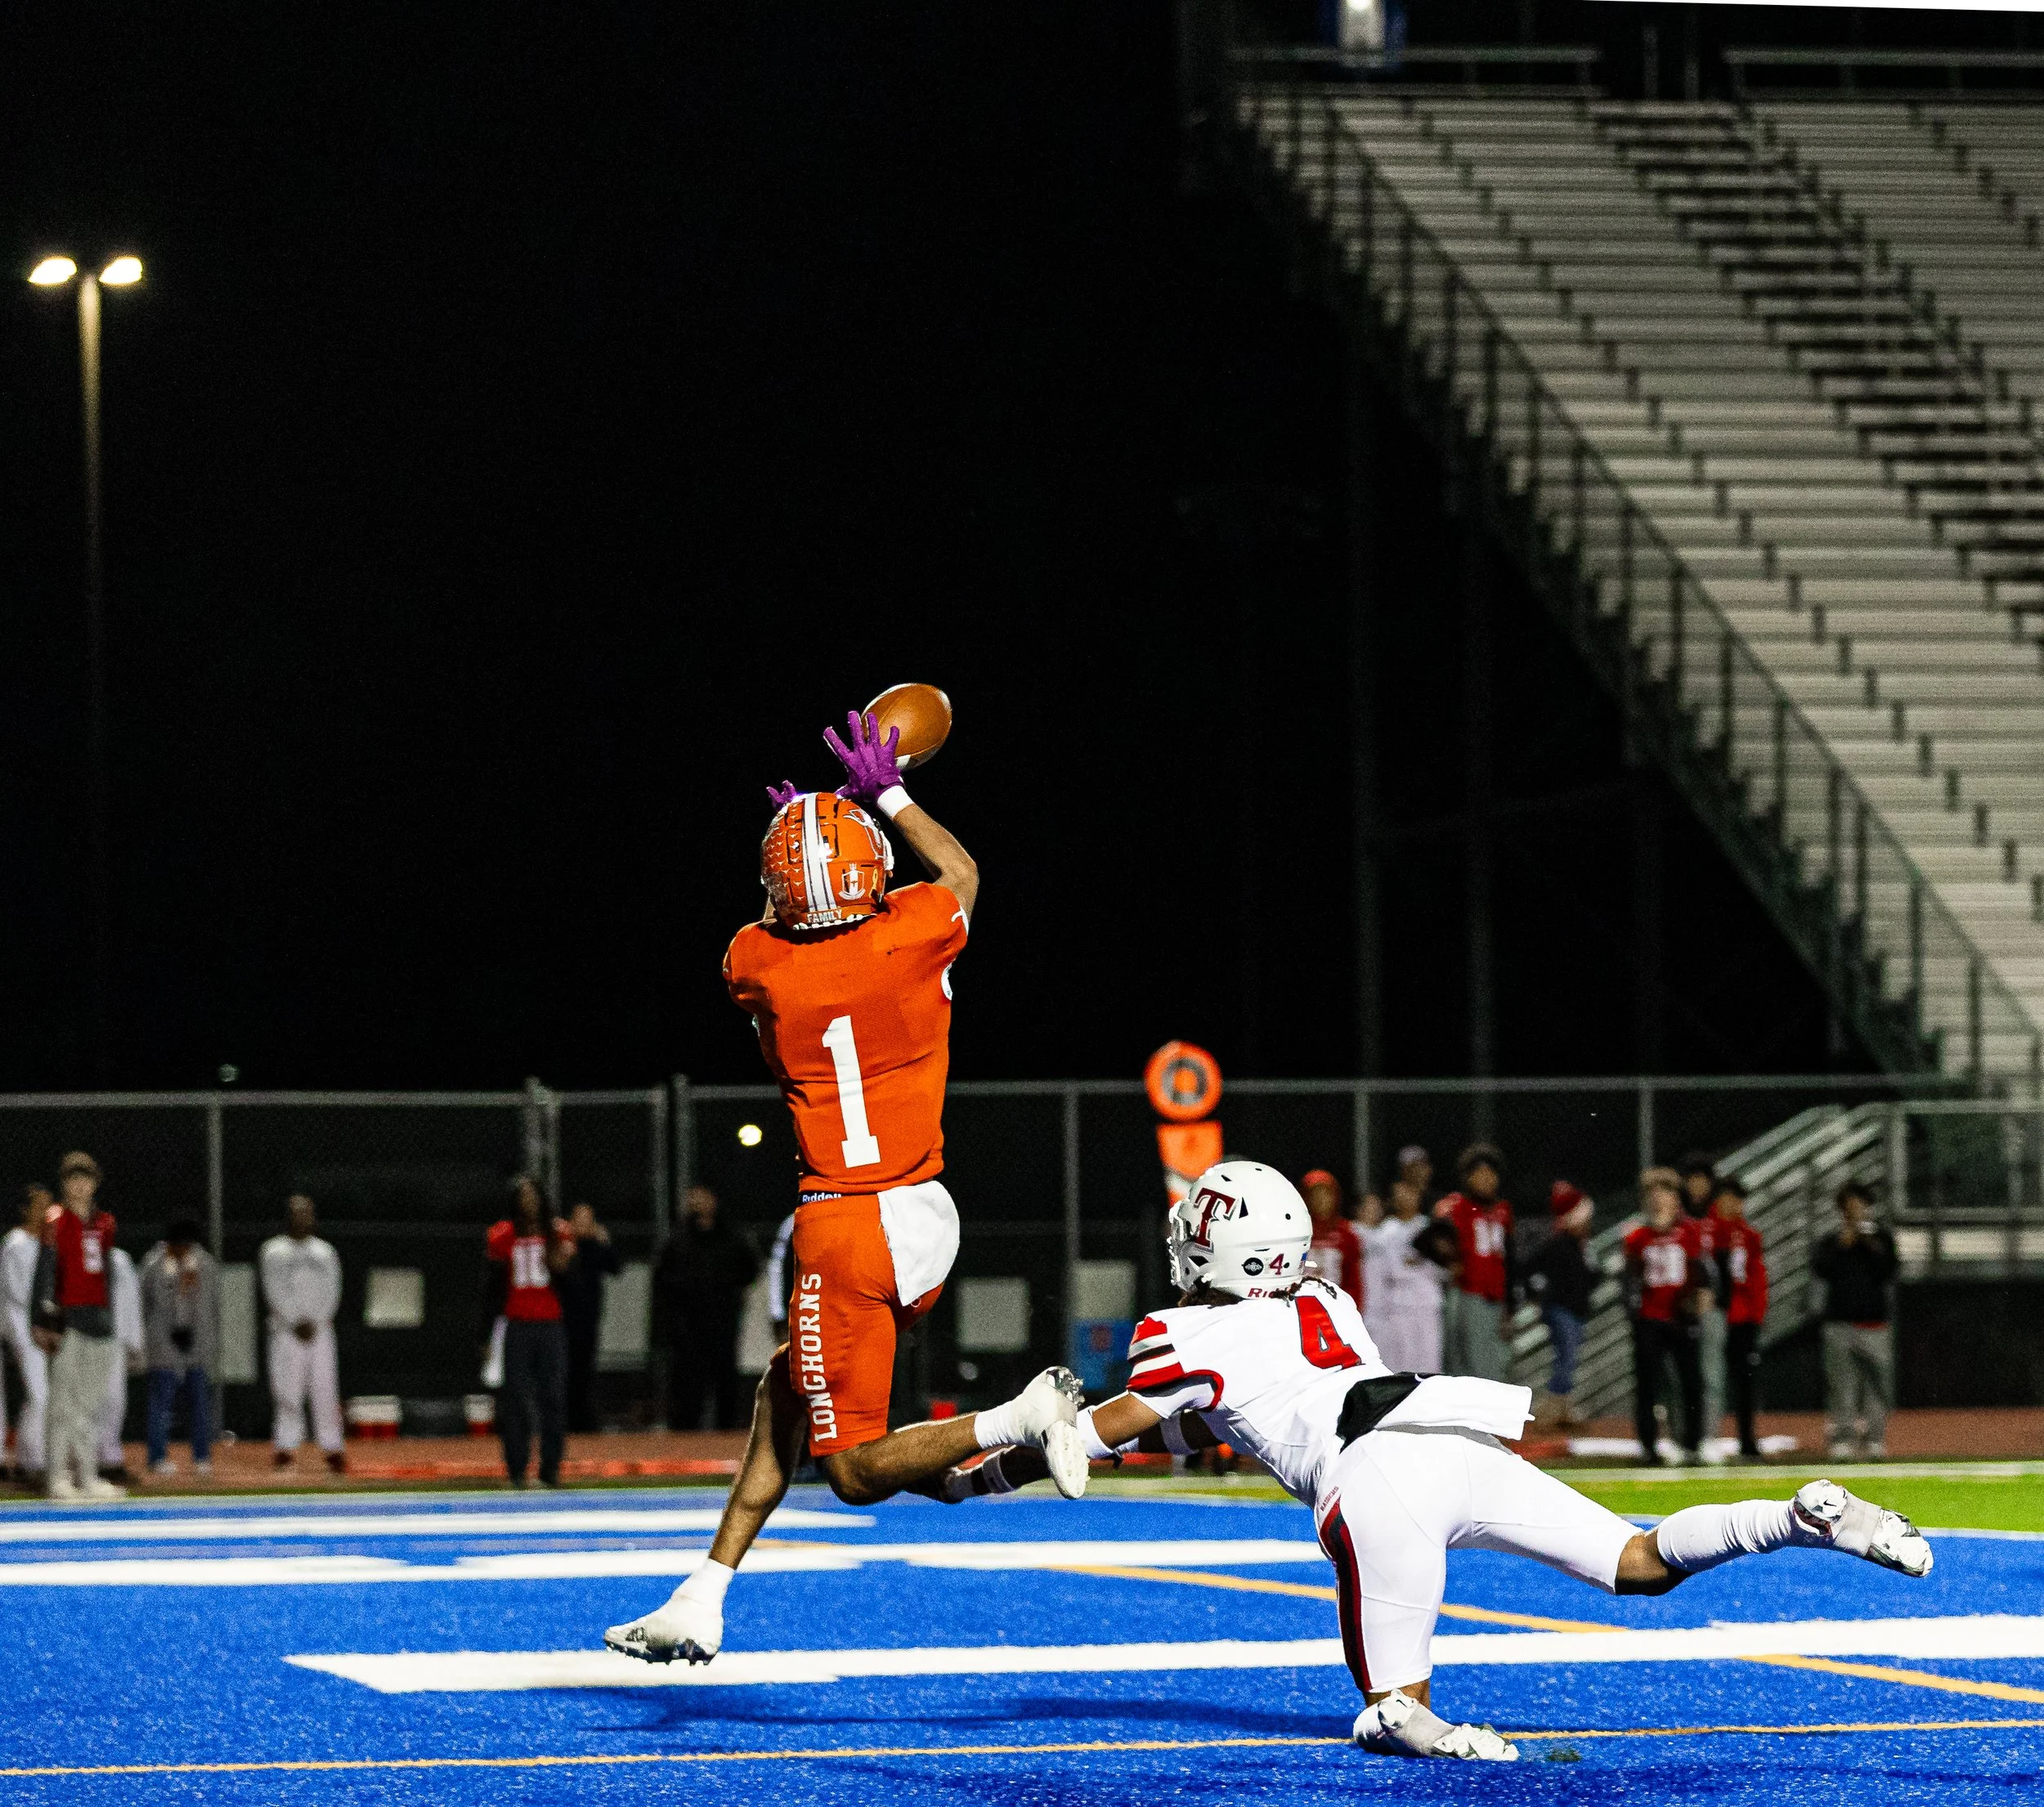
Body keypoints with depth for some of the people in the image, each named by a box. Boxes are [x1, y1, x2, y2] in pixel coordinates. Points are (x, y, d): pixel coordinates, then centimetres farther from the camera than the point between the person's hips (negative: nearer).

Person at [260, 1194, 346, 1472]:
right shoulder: (274, 1251, 4)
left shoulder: (325, 1252, 13)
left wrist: (315, 1322, -7)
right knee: (286, 1389, -6)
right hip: (286, 1330, -3)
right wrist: (295, 1323, -11)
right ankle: (286, 1447, -4)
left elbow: (331, 1291, 6)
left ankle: (332, 1447, 1)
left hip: (320, 1330, 3)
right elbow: (275, 1293, -4)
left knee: (325, 1388, -1)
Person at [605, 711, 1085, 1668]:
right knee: (784, 1392, 19)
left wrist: (795, 835, 27)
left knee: (857, 1472, 2)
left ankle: (1021, 1417, -21)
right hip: (927, 1218, 5)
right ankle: (701, 1606, 19)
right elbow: (961, 872, 19)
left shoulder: (754, 964, -9)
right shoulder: (913, 935, -6)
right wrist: (886, 792, 26)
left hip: (847, 1230, -5)